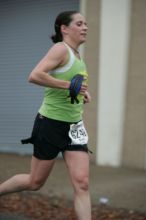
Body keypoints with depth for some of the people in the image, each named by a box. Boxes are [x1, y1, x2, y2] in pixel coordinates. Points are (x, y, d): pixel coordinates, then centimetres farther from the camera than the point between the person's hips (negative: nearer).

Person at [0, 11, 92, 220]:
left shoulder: (76, 54, 13)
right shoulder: (61, 48, -13)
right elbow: (34, 76, -27)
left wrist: (81, 92, 10)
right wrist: (69, 85, -24)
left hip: (74, 127, 7)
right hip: (51, 124, -7)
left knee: (82, 183, -5)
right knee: (35, 182, 7)